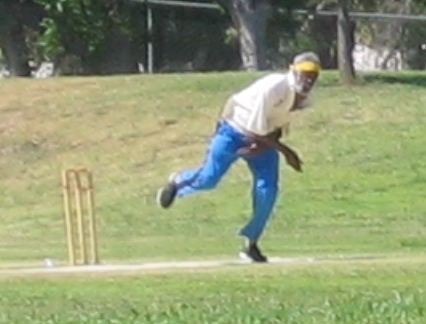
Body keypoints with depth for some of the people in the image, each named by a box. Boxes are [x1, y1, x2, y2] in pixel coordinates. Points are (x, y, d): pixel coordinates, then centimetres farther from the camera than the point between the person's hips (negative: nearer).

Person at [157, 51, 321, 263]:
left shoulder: (302, 99, -7)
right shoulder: (273, 88, -32)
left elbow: (281, 126, 4)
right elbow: (257, 128, -27)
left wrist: (265, 144, -16)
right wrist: (285, 151, -23)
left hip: (263, 139, 6)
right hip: (234, 132, -6)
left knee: (267, 190, -6)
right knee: (209, 179, -3)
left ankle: (251, 243, 7)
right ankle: (177, 182, 33)